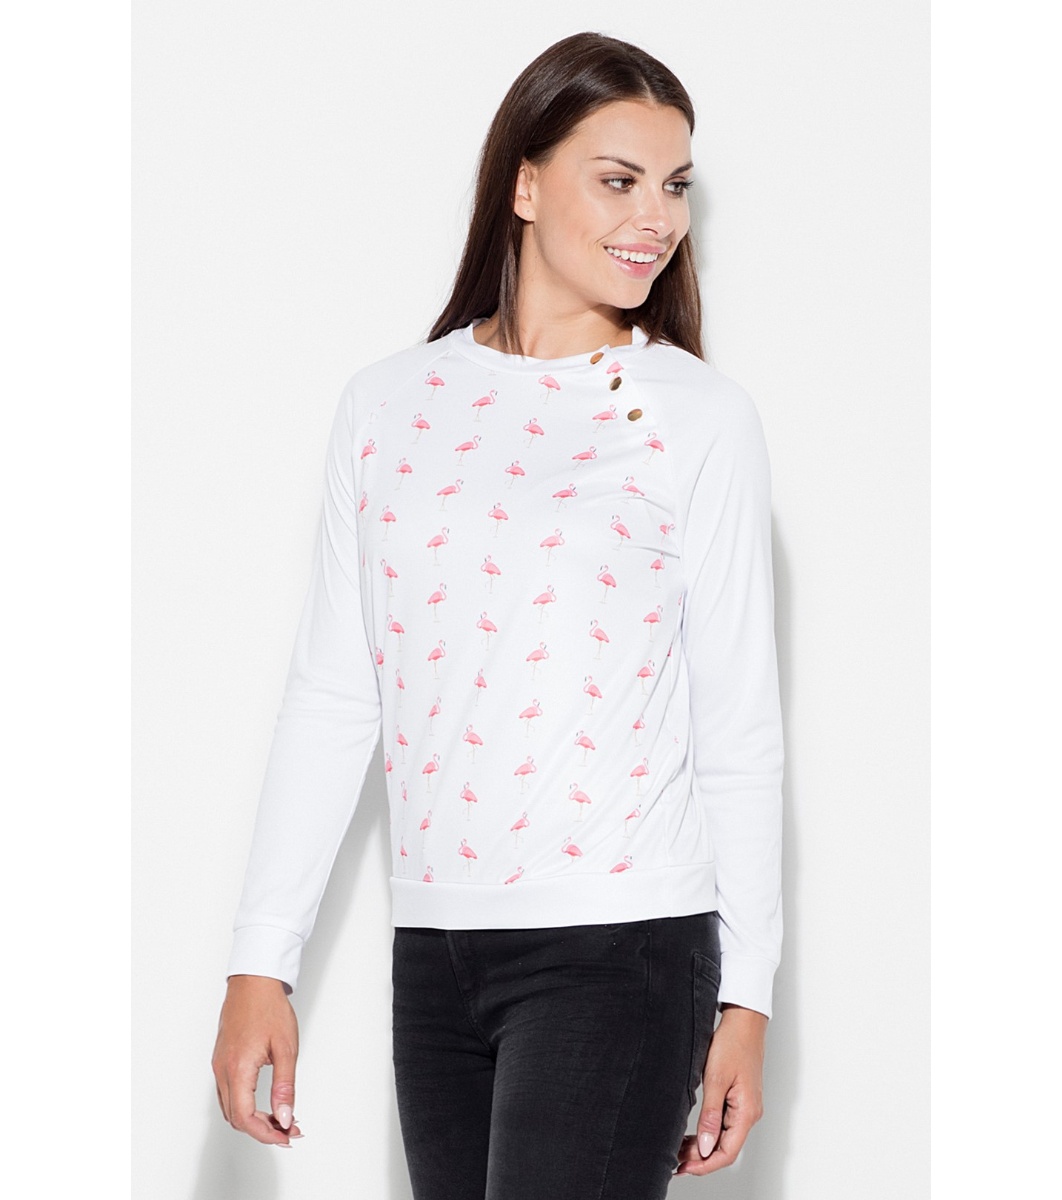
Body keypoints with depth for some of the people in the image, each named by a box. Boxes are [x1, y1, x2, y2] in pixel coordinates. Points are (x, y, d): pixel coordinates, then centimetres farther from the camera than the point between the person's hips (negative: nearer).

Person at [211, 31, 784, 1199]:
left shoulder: (699, 418, 0)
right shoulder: (389, 404, 7)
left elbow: (740, 729, 2)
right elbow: (331, 700, 8)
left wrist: (746, 997, 1)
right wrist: (260, 964, 5)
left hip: (617, 947, -3)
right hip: (433, 953, 4)